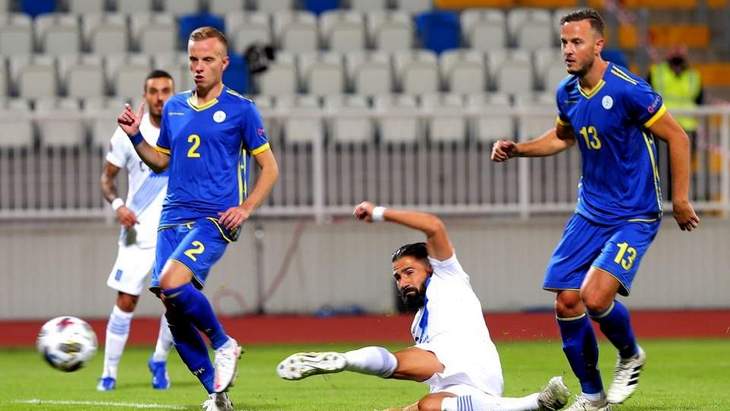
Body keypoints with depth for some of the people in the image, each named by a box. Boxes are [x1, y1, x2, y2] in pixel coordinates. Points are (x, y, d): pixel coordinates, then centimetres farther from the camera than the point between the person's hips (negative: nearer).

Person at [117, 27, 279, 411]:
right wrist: (136, 137, 8)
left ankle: (224, 345, -5)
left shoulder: (240, 109, 0)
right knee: (174, 312, -2)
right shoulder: (173, 108, 15)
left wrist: (245, 208, -9)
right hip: (173, 217, 6)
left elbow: (269, 167, 3)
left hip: (214, 219, -6)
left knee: (171, 283, -28)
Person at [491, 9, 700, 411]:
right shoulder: (567, 93, 2)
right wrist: (517, 149, 9)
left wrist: (680, 200, -10)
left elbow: (677, 137, -12)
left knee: (595, 296, -22)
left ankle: (630, 357, 10)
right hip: (589, 213, 7)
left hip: (634, 217, -7)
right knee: (566, 303, -1)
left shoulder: (628, 90, -19)